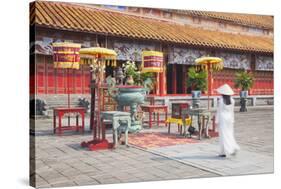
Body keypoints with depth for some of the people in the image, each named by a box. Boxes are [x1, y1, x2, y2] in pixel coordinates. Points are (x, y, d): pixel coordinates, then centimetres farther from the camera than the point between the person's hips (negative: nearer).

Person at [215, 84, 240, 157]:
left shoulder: (221, 100, -13)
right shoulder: (231, 100, 3)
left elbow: (219, 111, -10)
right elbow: (232, 111, 8)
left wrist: (217, 120, -4)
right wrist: (232, 120, 15)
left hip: (223, 118, -5)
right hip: (229, 118, 5)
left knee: (223, 135, -1)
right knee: (229, 134, 15)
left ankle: (224, 152, -2)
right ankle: (233, 148, 5)